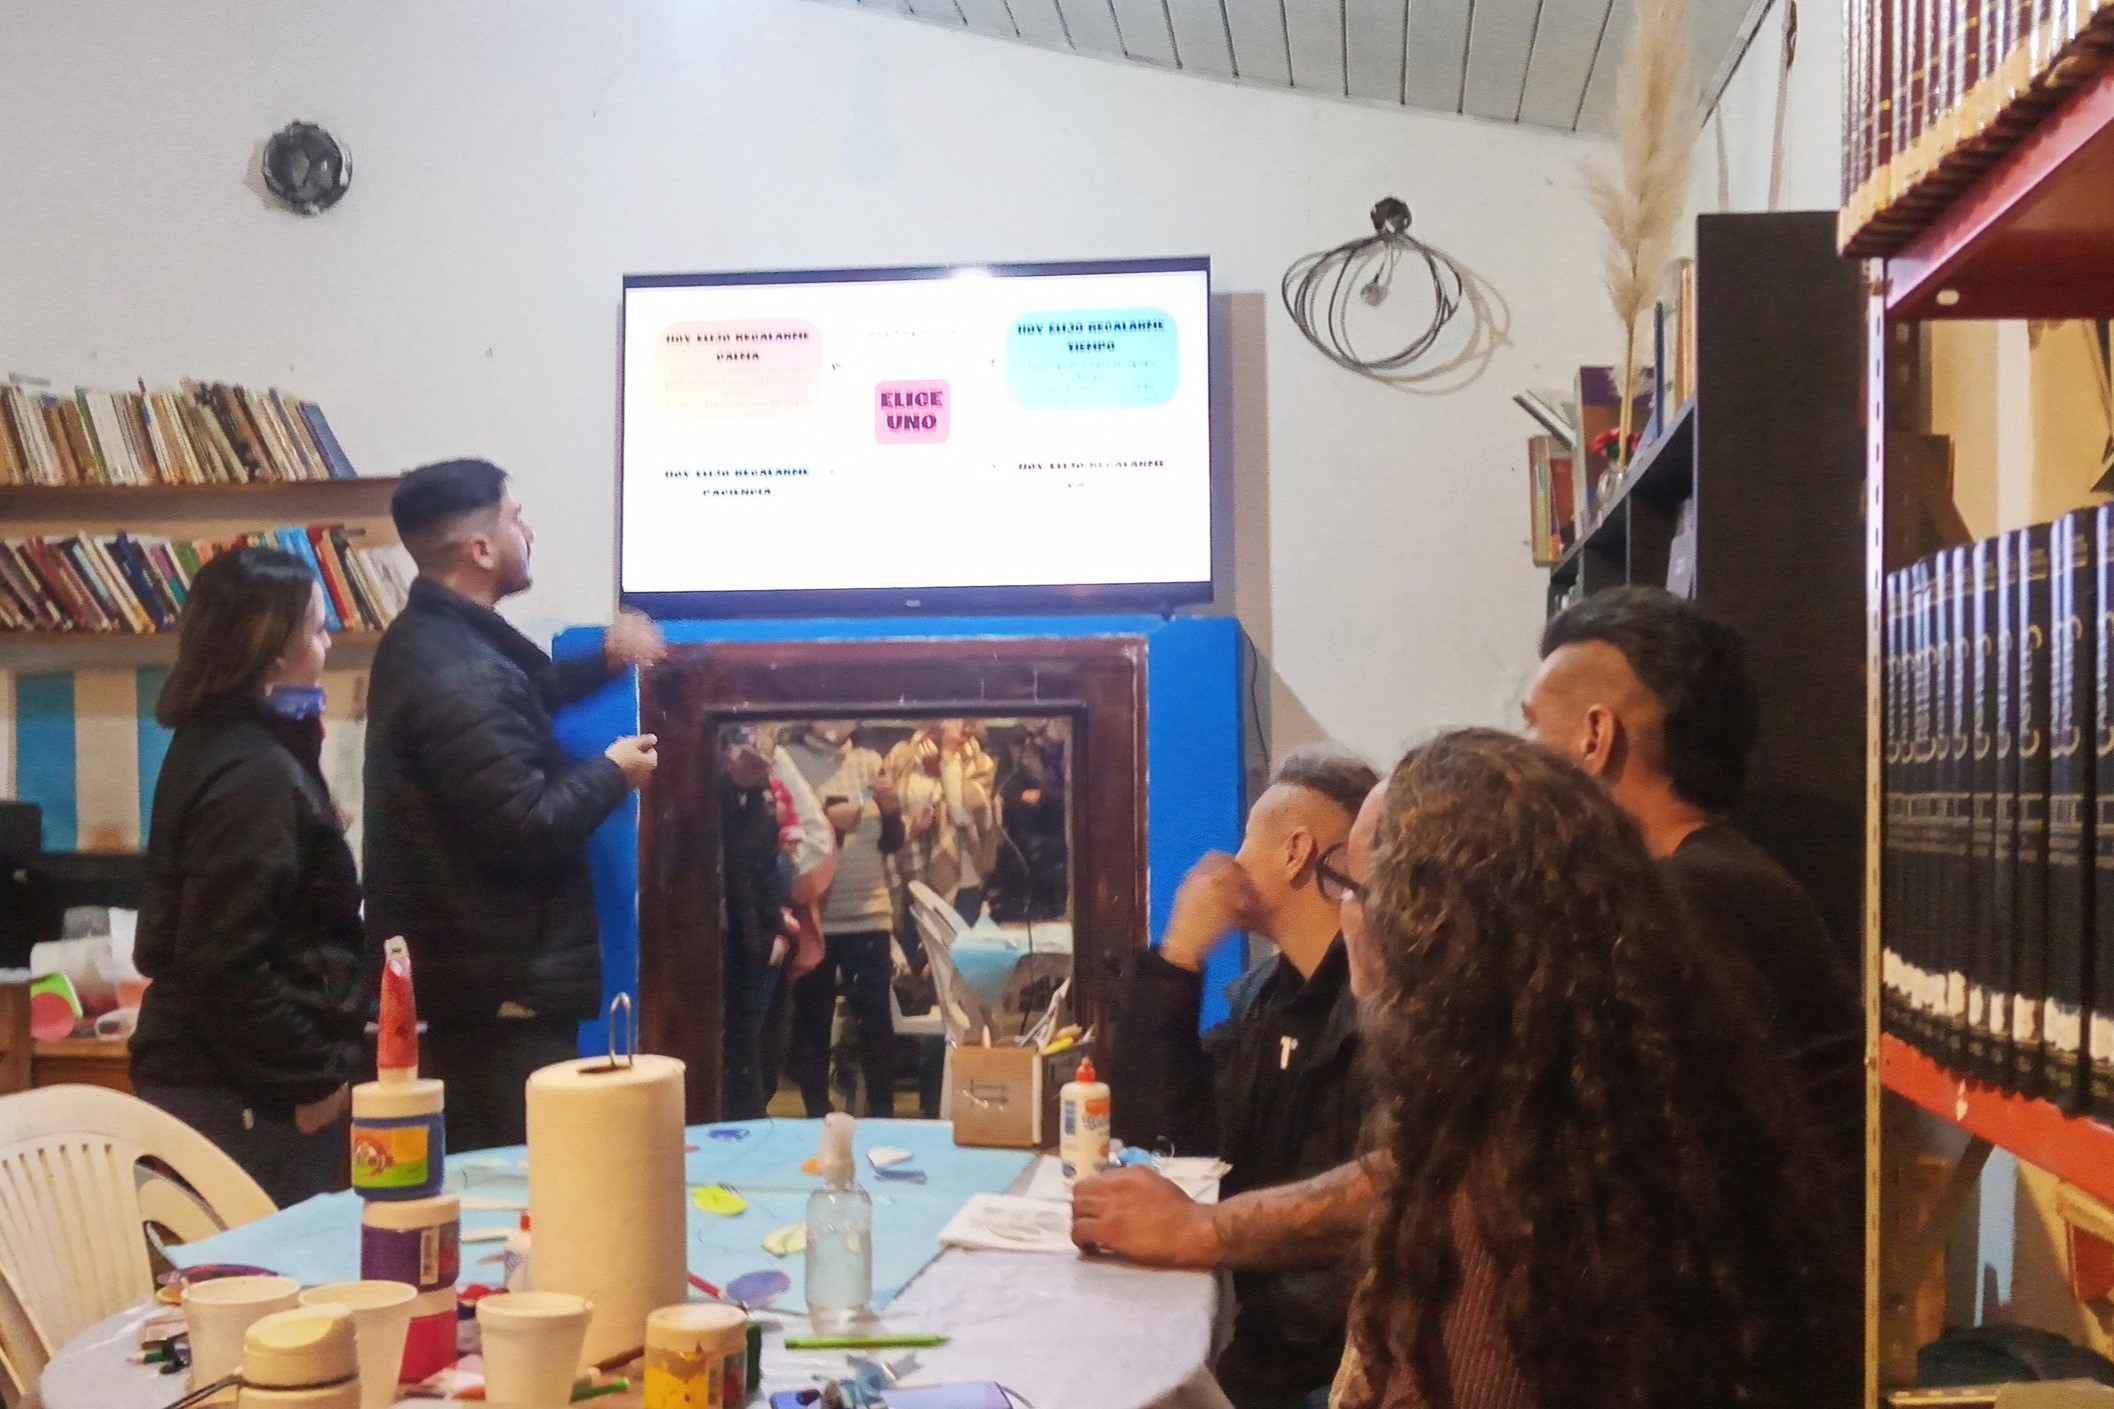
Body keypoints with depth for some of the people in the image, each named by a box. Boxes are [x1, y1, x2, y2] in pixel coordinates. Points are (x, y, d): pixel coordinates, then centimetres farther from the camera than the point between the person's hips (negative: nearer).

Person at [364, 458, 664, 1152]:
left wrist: (602, 661, 17)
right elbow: (530, 829, -27)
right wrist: (614, 772, -10)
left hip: (459, 972, 11)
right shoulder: (459, 677, -25)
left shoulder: (431, 638, 10)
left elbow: (516, 698, 30)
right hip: (498, 989, -11)